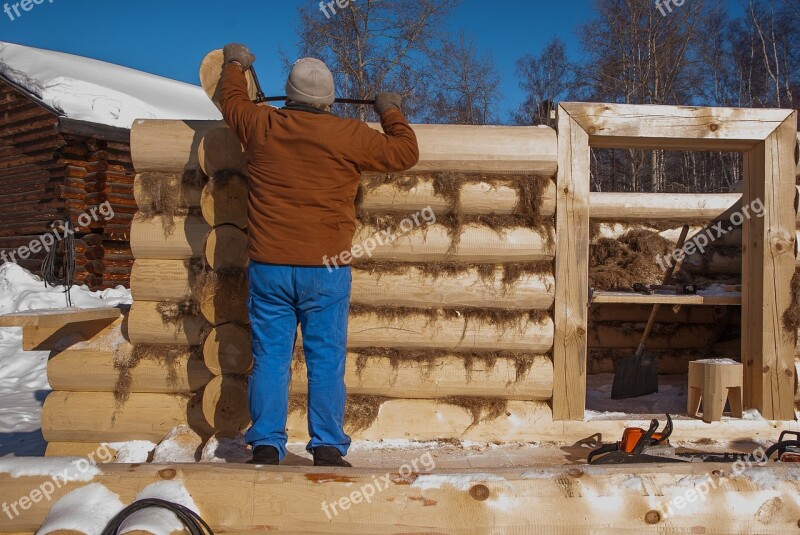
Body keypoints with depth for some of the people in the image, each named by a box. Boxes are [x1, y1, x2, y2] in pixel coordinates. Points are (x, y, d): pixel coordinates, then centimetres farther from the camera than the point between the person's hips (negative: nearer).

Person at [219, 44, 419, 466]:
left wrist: (235, 65, 45)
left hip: (268, 266, 2)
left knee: (270, 357, 9)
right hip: (326, 269, -2)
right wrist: (391, 112, 24)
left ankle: (266, 445, 14)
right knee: (326, 360, 6)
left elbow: (231, 101, 26)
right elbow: (405, 153, 7)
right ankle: (327, 448, 11)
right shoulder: (348, 135, -5)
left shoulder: (260, 126, 3)